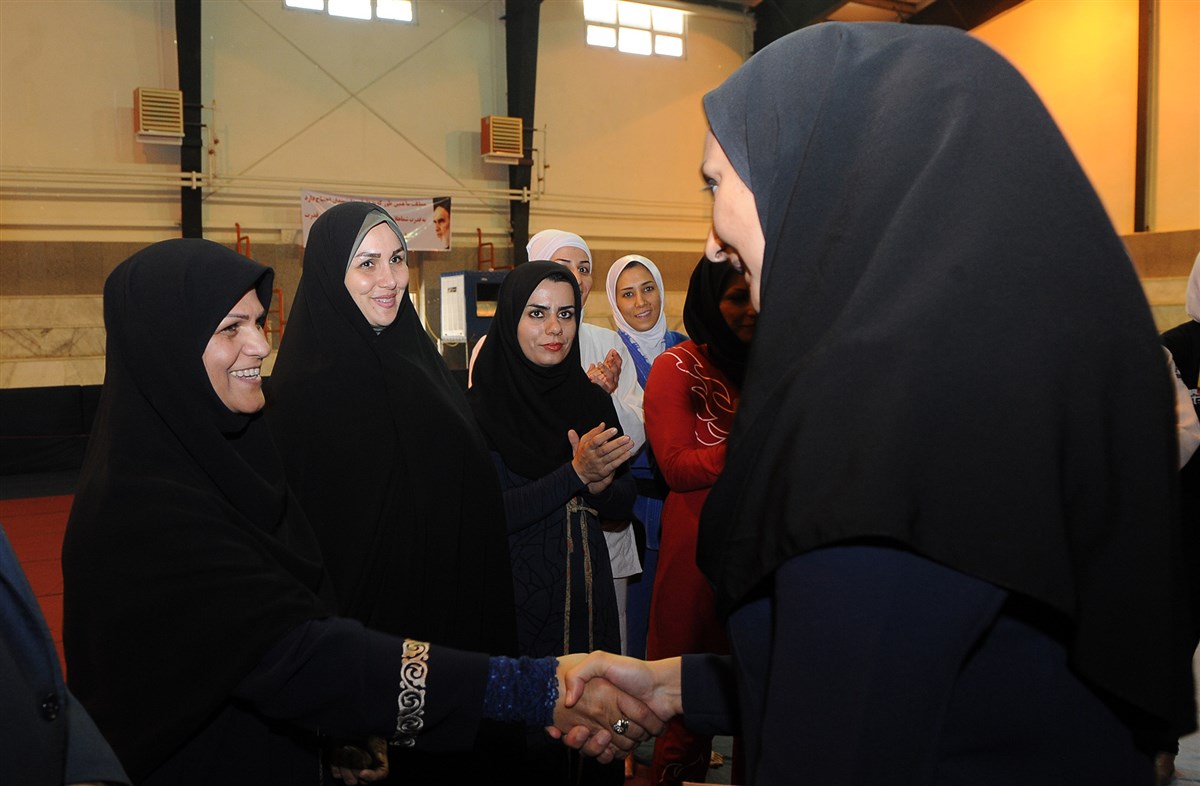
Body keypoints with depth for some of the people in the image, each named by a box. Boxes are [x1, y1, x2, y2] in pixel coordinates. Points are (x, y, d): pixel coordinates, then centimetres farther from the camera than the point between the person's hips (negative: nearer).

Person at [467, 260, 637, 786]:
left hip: (589, 595, 4)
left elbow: (625, 502, 8)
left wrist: (600, 485, -14)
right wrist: (575, 473, -21)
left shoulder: (591, 401, 5)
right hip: (518, 598, -4)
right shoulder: (481, 406, -9)